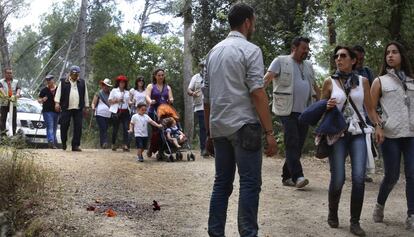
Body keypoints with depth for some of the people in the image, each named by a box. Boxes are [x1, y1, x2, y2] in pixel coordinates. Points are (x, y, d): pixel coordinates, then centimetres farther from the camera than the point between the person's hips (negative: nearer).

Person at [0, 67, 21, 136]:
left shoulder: (16, 81, 13)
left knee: (14, 120, 1)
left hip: (13, 104, 2)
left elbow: (19, 89, -5)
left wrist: (17, 94, -28)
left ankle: (14, 134, 5)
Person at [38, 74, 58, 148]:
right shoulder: (44, 90, 5)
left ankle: (54, 142, 19)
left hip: (56, 111, 3)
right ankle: (51, 141, -26)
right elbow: (39, 99, 8)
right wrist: (42, 100, -13)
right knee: (50, 127, -15)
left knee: (54, 128, 10)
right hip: (47, 111, -3)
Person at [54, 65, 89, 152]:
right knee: (64, 126, 1)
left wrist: (86, 106, 13)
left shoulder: (82, 82, 14)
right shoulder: (63, 82, 7)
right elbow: (59, 92, 2)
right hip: (66, 108, -2)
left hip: (78, 109, 2)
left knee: (78, 127, -3)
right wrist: (57, 102, -10)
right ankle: (63, 143, 22)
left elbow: (85, 94, 16)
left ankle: (75, 145, 2)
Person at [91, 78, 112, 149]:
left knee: (105, 129, 2)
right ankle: (104, 143, -26)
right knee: (103, 129, -16)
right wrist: (93, 108, -19)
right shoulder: (98, 94, 6)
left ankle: (103, 144, 4)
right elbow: (93, 103, 2)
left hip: (108, 115, 4)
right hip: (100, 114, -4)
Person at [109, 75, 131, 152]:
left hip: (125, 111, 3)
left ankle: (125, 145, -13)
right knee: (115, 128, 1)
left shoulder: (127, 92, 19)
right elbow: (110, 101, 4)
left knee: (126, 128, -9)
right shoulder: (114, 90, 9)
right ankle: (113, 144, 14)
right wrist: (117, 100, -10)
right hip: (116, 111, -3)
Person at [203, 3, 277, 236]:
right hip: (244, 125, -7)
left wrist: (209, 131, 23)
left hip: (219, 127, 7)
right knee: (250, 184, -4)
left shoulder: (214, 51, 15)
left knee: (222, 183, 11)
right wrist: (269, 132, -13)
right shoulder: (250, 50, -5)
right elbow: (257, 93, -14)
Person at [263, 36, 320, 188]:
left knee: (298, 145, 6)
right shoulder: (281, 61, 0)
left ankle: (287, 177, 14)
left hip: (304, 111, 7)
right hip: (287, 110, -6)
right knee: (292, 143, -12)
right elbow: (267, 78, -11)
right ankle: (297, 176, -15)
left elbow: (314, 87, 27)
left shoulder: (308, 66, 19)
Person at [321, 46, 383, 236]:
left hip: (358, 134, 1)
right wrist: (327, 106, -13)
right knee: (338, 179, -5)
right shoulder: (329, 82, 1)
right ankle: (332, 214, 21)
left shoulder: (363, 81, 6)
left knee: (359, 178, -9)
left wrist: (377, 125, -2)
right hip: (337, 134, -1)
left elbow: (369, 107, 12)